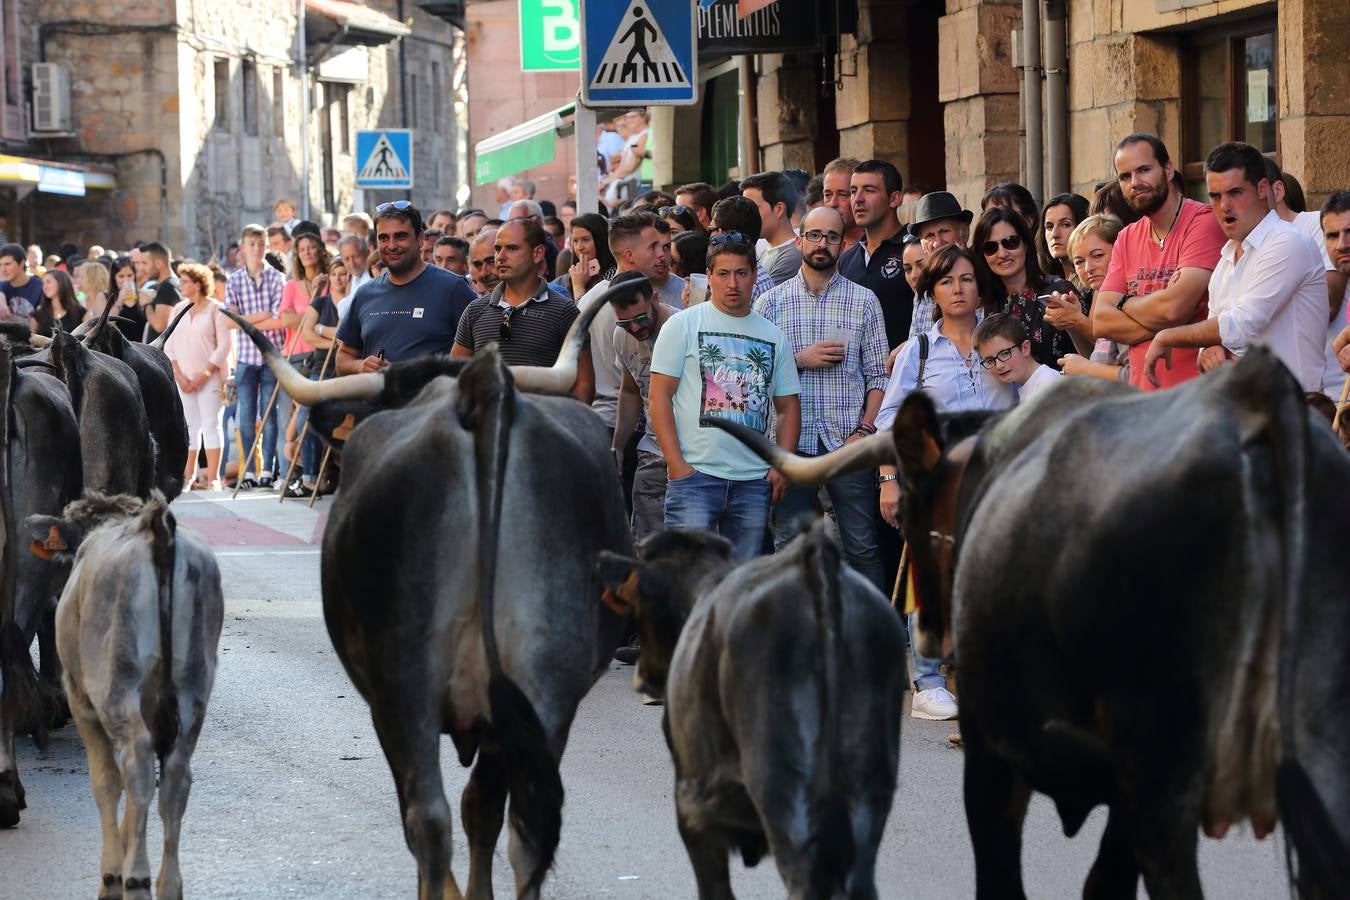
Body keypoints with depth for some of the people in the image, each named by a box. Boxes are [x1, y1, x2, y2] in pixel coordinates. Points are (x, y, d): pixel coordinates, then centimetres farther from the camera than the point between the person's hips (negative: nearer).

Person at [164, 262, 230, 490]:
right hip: (183, 378, 4)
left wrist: (205, 374, -13)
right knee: (189, 426, 5)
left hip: (209, 377, -4)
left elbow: (224, 345, -7)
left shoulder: (215, 309, -3)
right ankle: (189, 476, 7)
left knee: (210, 425, -6)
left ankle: (212, 477, -7)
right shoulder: (179, 310, 11)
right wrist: (178, 375, -4)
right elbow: (169, 345, 9)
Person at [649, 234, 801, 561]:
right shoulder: (683, 325, 2)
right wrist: (676, 463, -11)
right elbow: (659, 396, -2)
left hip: (754, 481, 4)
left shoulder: (773, 336, 14)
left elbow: (788, 406, 17)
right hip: (694, 473, -4)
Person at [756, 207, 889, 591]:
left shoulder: (864, 301, 8)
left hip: (847, 442, -1)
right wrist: (800, 360, -9)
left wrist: (865, 429, -6)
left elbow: (878, 375, 5)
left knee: (862, 547, -2)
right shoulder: (771, 302, 8)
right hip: (792, 441, 1)